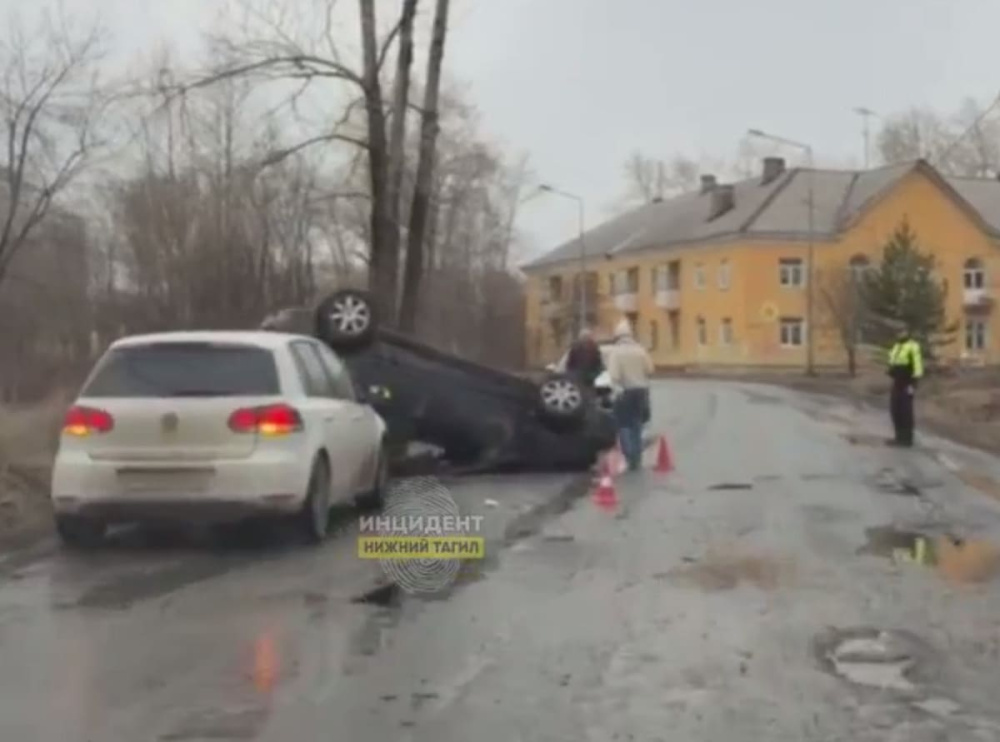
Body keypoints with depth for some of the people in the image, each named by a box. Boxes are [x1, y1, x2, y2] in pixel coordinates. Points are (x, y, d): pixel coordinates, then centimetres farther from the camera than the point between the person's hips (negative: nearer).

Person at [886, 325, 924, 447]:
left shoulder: (913, 347, -13)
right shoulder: (897, 347, 16)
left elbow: (917, 366, -17)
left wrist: (913, 384, -21)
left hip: (906, 384, -9)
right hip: (897, 383, 9)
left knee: (905, 410, -6)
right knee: (895, 409, 9)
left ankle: (907, 438, 1)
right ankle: (900, 437, 17)